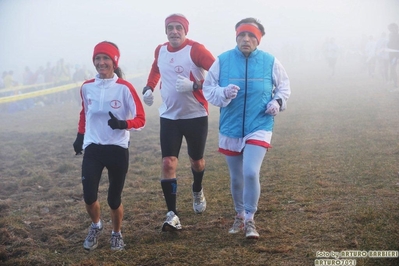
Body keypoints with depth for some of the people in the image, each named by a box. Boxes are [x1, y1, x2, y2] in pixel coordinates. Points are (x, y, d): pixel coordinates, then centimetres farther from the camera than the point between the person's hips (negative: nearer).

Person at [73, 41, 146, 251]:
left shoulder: (124, 88, -10)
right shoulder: (86, 87, 2)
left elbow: (140, 119, -9)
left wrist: (122, 124, -27)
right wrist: (80, 137, 17)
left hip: (118, 149, -3)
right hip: (92, 149, 3)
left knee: (114, 199, 4)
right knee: (89, 196, -6)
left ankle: (117, 234, 32)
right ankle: (96, 226, 27)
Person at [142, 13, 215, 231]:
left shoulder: (195, 50, -15)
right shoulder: (160, 51, 3)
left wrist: (194, 85, -29)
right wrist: (148, 88, 9)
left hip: (195, 115, -3)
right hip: (169, 116, 3)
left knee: (196, 161, 16)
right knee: (168, 163, -9)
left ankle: (197, 191, 49)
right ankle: (172, 215, -7)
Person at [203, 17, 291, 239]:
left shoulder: (270, 62, -3)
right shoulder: (222, 61, -4)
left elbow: (284, 86, 11)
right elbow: (208, 89, -2)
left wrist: (278, 102, -8)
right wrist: (223, 93, -22)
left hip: (259, 127, -2)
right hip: (230, 129, 2)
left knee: (251, 172, -18)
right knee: (236, 178, 14)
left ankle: (250, 219, 0)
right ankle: (239, 215, 37)